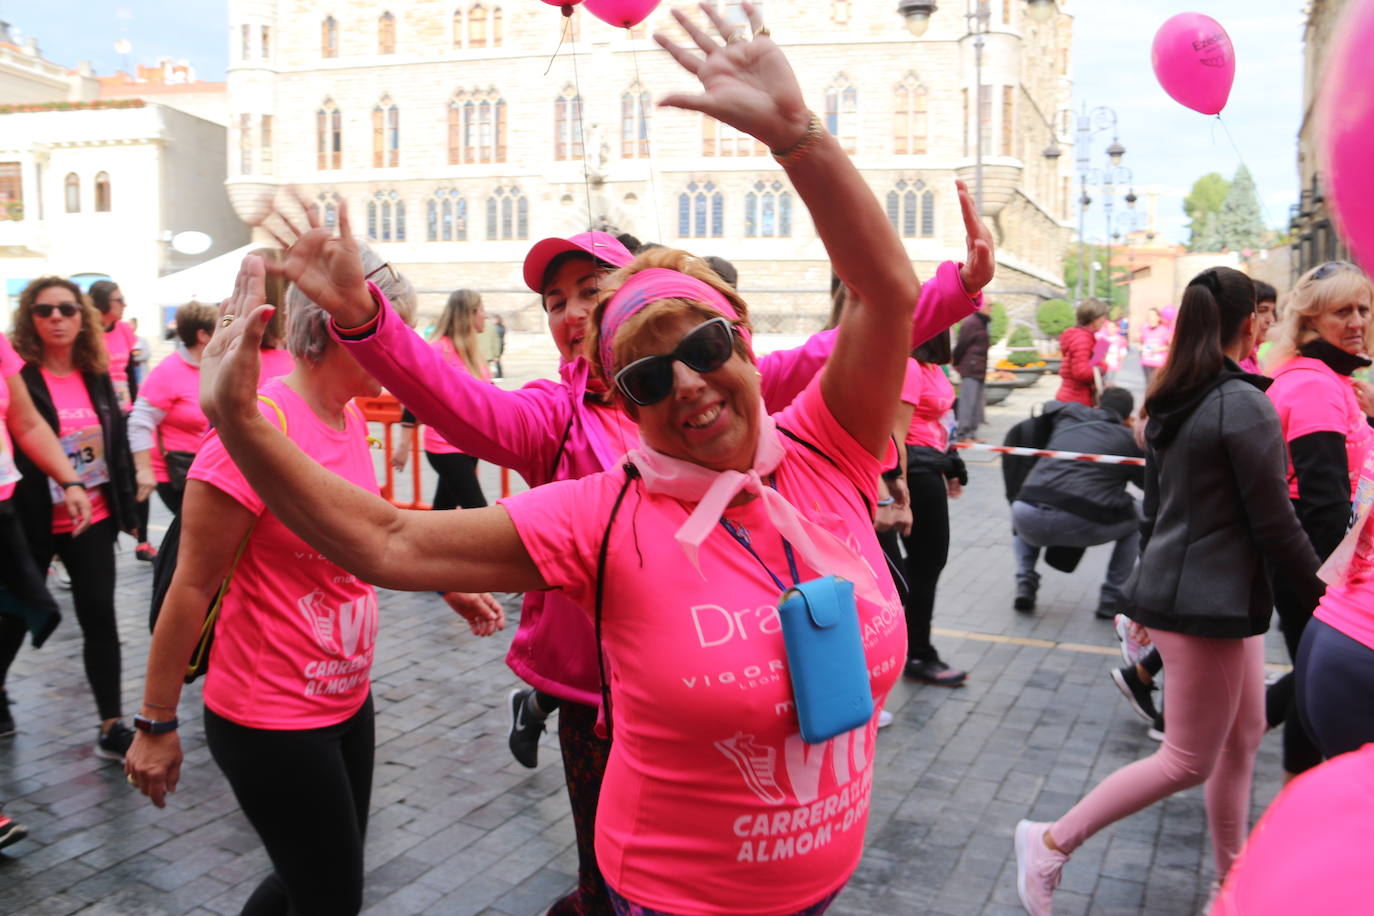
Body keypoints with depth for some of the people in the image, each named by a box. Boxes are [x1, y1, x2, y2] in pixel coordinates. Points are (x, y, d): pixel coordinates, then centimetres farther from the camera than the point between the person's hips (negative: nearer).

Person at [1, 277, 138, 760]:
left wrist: (126, 507, 10)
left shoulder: (97, 377, 6)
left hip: (94, 520, 4)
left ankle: (112, 726, 6)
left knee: (100, 617, 1)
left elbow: (117, 443, 11)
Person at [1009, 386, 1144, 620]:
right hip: (1081, 525, -2)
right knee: (1139, 519, 27)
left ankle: (1025, 581, 21)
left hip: (1029, 521, 3)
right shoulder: (1130, 439, 12)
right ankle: (1111, 598, 21)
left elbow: (1049, 405, 45)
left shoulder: (1069, 415, 21)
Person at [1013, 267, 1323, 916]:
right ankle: (1053, 842, 8)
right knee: (1189, 761, 3)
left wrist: (1152, 584, 22)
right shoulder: (1245, 405, -18)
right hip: (1208, 601, -9)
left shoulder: (1169, 403, 7)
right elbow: (1275, 525, -14)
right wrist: (1319, 590, 0)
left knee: (1244, 734, 19)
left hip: (1175, 588, 9)